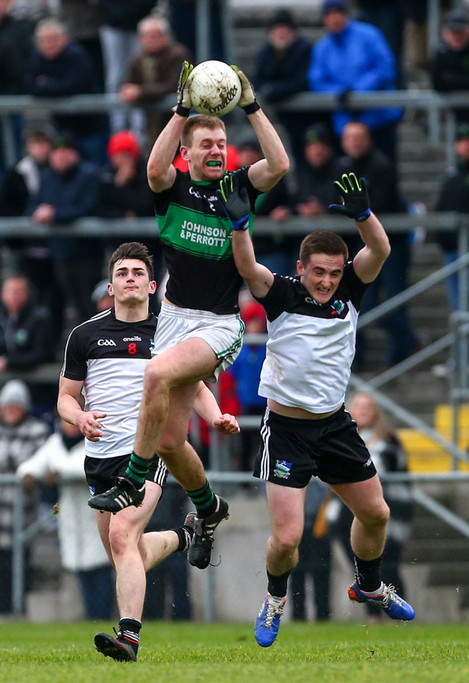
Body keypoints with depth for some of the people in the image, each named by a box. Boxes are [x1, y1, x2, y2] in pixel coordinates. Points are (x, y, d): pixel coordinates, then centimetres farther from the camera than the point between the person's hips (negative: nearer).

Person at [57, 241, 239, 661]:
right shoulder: (86, 335, 8)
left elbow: (197, 389, 17)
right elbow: (66, 396, 12)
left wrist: (217, 418, -4)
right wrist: (80, 417, -12)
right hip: (100, 455, 4)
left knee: (122, 536, -24)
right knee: (127, 556, 11)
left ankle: (130, 637, -31)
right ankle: (183, 536, 44)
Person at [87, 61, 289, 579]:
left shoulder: (238, 188, 2)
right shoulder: (174, 189, 3)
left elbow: (278, 164, -16)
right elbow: (155, 168, -20)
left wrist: (251, 107, -18)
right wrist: (183, 111, -24)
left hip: (221, 326, -3)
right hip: (175, 318, 3)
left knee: (158, 374, -32)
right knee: (169, 440, 2)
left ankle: (133, 484, -22)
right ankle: (208, 508, 30)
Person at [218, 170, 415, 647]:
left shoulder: (348, 291, -3)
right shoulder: (282, 294, -12)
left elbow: (380, 250, -17)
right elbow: (247, 268, -29)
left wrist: (362, 214, -35)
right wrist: (239, 223, -45)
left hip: (335, 424, 5)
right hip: (286, 429, -5)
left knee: (375, 513, 15)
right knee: (287, 537, -10)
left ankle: (368, 586, 43)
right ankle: (275, 599, 21)